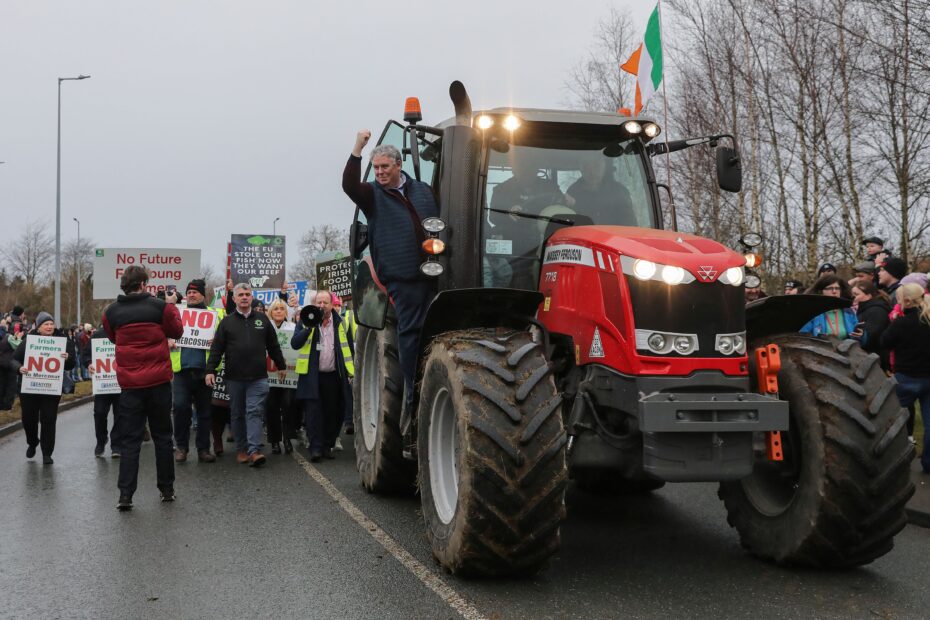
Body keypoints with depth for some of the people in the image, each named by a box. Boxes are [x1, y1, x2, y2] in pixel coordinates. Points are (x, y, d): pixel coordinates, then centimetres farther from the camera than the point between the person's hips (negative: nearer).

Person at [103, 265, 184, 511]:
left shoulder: (111, 312, -1)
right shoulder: (159, 307, -8)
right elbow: (176, 331, 9)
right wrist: (173, 308, 23)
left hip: (130, 384, 1)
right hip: (159, 381, -1)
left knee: (129, 440, 4)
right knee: (162, 436, 11)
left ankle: (125, 494, -5)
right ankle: (167, 489, 17)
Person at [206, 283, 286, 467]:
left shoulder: (262, 319, 9)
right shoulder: (227, 322, 6)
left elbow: (273, 346, 15)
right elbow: (216, 348, 2)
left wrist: (282, 366, 17)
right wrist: (210, 370, -6)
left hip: (258, 377, -1)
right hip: (234, 377, 1)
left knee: (255, 412, -9)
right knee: (237, 414, 9)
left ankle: (254, 450, -14)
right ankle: (241, 449, 19)